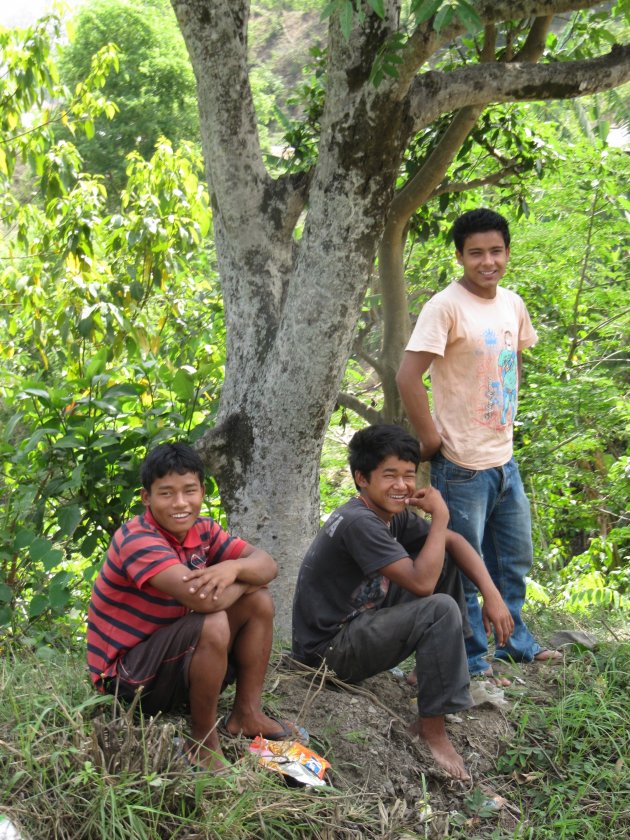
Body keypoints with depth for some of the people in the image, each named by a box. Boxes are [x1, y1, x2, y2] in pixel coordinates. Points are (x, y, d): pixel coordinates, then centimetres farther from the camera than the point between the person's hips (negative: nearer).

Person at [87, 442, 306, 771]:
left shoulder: (201, 530, 0)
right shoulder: (137, 539, -26)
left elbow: (266, 564, -3)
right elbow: (202, 598, -39)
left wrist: (234, 567, -26)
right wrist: (244, 581, -17)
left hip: (172, 652, 8)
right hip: (126, 675, -8)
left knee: (259, 602, 0)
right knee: (212, 625, -32)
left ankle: (246, 713, 7)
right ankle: (203, 740, -13)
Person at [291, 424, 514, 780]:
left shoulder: (394, 513, 3)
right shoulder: (358, 523, -25)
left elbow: (453, 542, 7)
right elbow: (421, 583, -28)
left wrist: (492, 593, -6)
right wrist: (440, 516, -20)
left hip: (361, 623, 9)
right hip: (329, 649, -9)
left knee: (444, 563, 6)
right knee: (441, 610, -25)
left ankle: (455, 666, 12)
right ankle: (432, 727, -12)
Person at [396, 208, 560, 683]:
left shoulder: (513, 305, 7)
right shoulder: (446, 307, -16)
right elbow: (408, 377, -21)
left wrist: (507, 420, 13)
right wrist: (430, 439, -16)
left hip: (506, 460, 8)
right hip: (463, 465, -8)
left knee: (515, 561, 21)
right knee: (465, 569, 4)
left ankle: (514, 641, 40)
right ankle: (473, 660, 20)